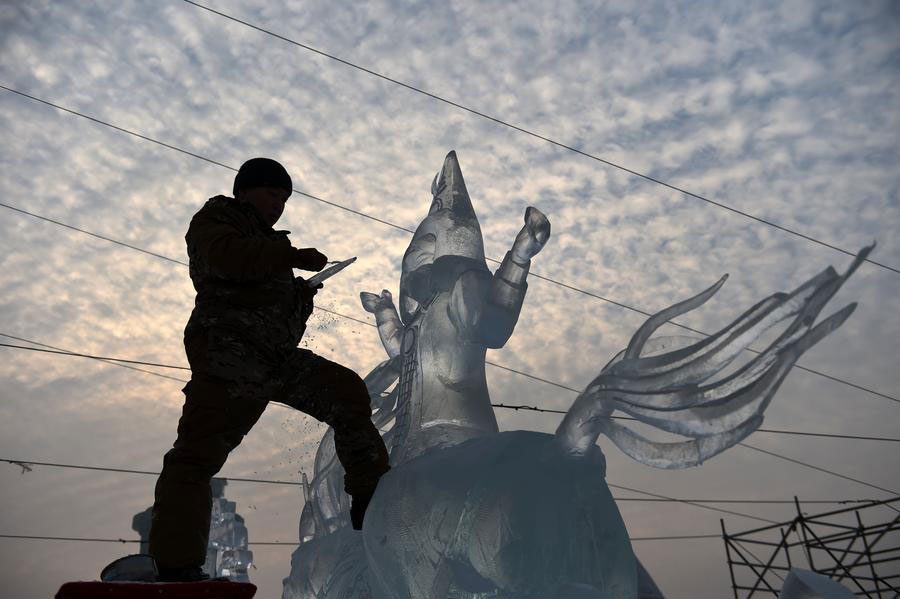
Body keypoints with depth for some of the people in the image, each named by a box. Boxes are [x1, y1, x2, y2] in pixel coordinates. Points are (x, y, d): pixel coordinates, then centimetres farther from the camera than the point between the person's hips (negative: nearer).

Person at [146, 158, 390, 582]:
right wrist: (294, 256, -16)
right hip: (230, 352, -8)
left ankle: (370, 497, 4)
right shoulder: (215, 218, 9)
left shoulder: (266, 243, 31)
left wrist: (303, 293, 7)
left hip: (278, 358, 8)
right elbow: (224, 254, -17)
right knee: (198, 450, -14)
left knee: (348, 392, 1)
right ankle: (174, 564, -14)